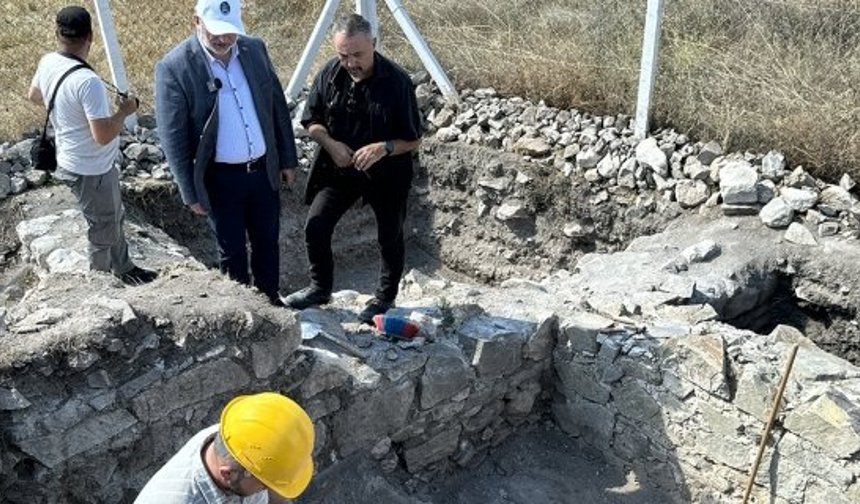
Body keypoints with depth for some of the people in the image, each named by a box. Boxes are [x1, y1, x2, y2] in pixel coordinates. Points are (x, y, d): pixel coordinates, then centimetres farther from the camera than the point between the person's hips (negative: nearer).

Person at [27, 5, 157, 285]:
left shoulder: (47, 63, -4)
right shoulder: (87, 82, -32)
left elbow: (33, 95, 16)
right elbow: (103, 135, -31)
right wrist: (124, 111, -15)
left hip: (72, 160, 9)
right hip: (91, 170, -9)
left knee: (114, 217, 27)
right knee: (104, 231, 10)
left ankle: (123, 268, 45)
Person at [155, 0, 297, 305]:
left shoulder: (254, 49, -1)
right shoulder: (174, 67, -15)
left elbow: (278, 107, 8)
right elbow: (173, 137, -12)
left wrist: (287, 159, 9)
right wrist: (190, 192, -11)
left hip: (264, 169, 4)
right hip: (220, 178, -4)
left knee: (267, 243, 18)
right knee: (232, 251, 12)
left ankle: (270, 300, 38)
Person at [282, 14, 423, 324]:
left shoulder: (397, 81, -20)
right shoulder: (330, 73, -9)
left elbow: (413, 139, -14)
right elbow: (312, 120, 4)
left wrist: (384, 148, -32)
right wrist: (331, 144, -16)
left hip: (386, 173, -3)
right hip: (339, 168, 4)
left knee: (389, 237, 9)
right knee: (315, 226, -1)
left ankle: (385, 297, 33)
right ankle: (320, 288, 24)